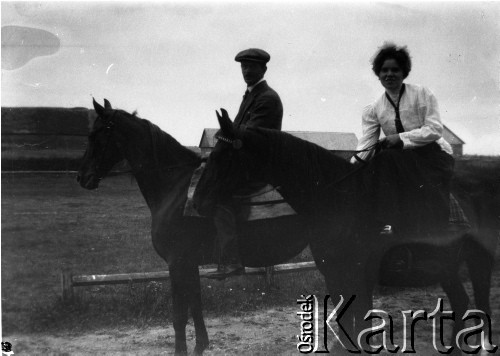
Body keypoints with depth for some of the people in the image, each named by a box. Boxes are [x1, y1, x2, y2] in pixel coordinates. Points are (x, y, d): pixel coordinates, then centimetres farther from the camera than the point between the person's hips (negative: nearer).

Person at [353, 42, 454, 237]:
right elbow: (366, 146, -3)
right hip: (402, 160, 4)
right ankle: (387, 219, -18)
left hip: (434, 155, -4)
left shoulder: (422, 95, -3)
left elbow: (435, 130, -11)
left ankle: (395, 224, -26)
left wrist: (401, 138, -19)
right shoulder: (373, 110, 6)